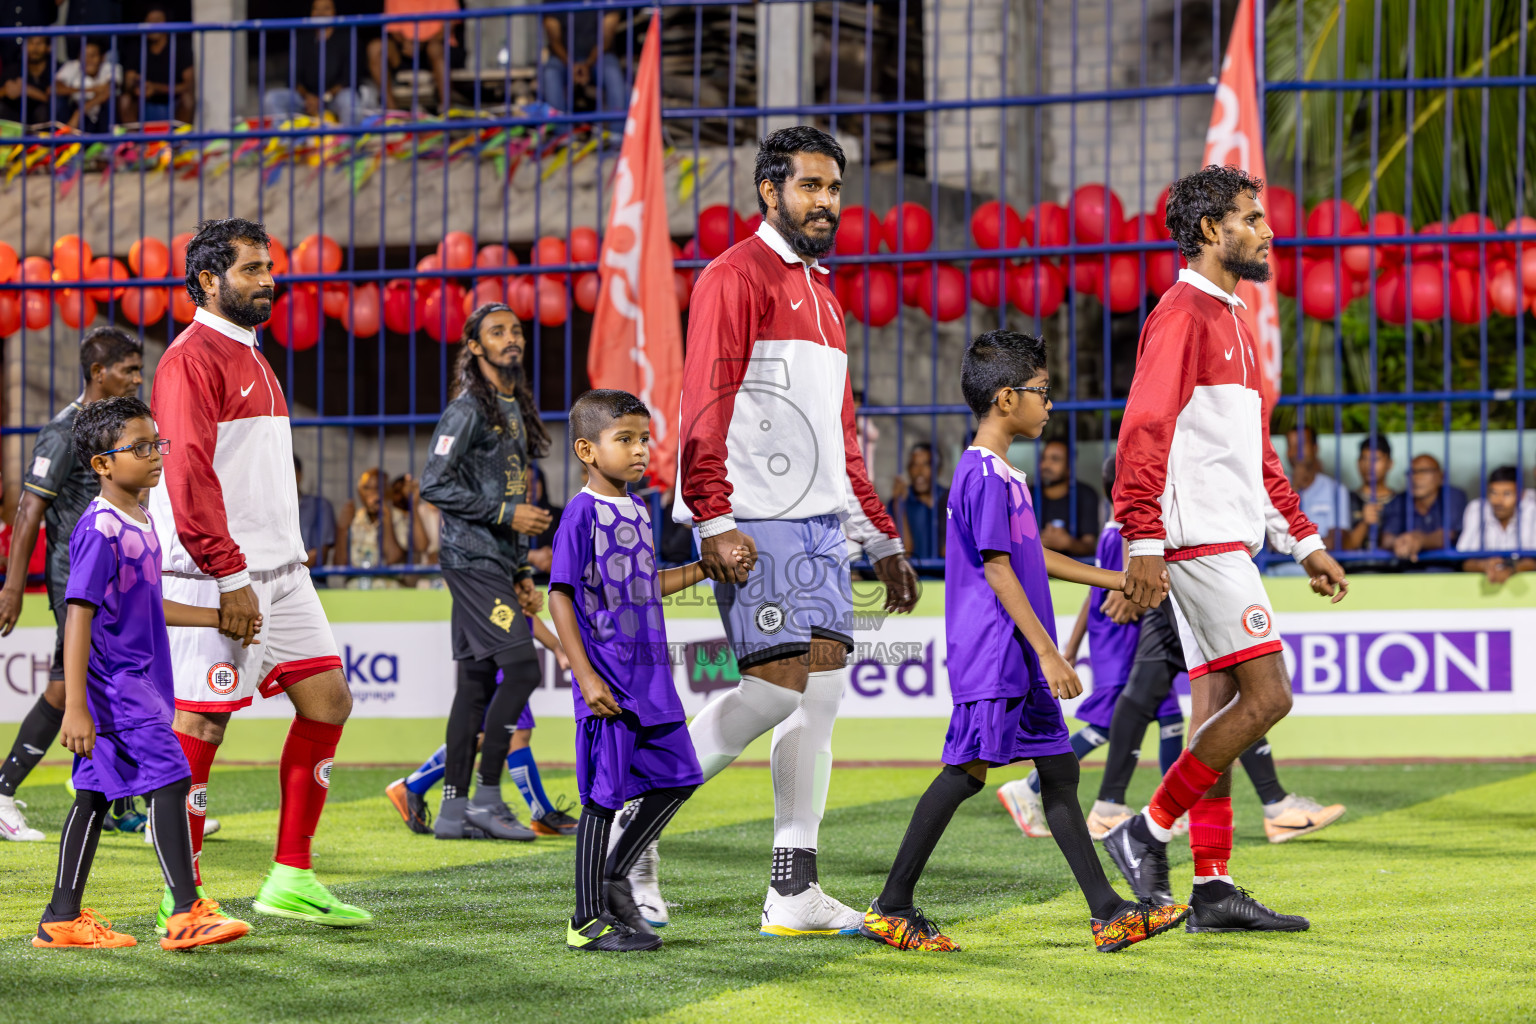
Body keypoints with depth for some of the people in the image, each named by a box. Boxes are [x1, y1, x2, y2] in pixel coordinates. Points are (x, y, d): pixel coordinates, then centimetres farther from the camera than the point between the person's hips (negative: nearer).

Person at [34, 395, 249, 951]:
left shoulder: (142, 522, 13)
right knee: (168, 780, -13)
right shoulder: (99, 530, -17)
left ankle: (62, 918, 15)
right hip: (115, 685, -10)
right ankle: (187, 913, -12)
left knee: (96, 793, 11)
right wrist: (75, 706, -24)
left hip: (140, 684, 10)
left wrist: (217, 618, 22)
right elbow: (79, 617, -20)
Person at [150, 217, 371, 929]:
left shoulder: (250, 358, 20)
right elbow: (189, 474, -19)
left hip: (278, 570, 10)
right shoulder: (192, 358, -11)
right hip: (217, 577, -10)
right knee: (201, 721, -6)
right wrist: (231, 576, -21)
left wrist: (285, 554, 18)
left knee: (328, 699, 6)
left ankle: (291, 880, 10)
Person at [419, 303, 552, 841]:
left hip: (497, 562, 9)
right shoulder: (468, 409, -9)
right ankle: (486, 797, -9)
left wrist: (522, 573, 20)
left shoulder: (516, 408, 19)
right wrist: (507, 513, -17)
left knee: (478, 680, 7)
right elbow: (434, 484, -16)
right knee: (521, 667, -14)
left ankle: (453, 810, 8)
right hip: (472, 558, -9)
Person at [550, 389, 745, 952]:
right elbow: (561, 595, -13)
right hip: (608, 680, -8)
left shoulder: (637, 510, 13)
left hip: (650, 673, 8)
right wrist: (585, 675, -19)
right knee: (605, 794, -4)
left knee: (677, 777, 9)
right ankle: (589, 920, 4)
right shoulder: (582, 513, -11)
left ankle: (614, 876, 22)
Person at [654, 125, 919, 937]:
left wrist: (882, 539, 24)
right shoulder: (737, 277, -4)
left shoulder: (821, 295, 23)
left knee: (821, 690, 1)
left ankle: (794, 893, 1)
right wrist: (713, 520, -23)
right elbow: (704, 407, -13)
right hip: (754, 523, -8)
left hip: (821, 524, 8)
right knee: (778, 682, -15)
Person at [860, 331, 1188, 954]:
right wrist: (1047, 651, -20)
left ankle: (1108, 913, 9)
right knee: (968, 769, -9)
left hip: (1018, 661, 10)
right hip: (990, 651, -10)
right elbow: (997, 569, -18)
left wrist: (1114, 580, 30)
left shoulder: (1002, 474, 17)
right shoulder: (985, 476, -14)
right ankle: (891, 908, -4)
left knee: (1058, 770, 8)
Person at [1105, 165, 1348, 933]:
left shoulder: (1229, 322, 21)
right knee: (1266, 695, -13)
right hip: (1199, 540, -10)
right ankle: (1147, 832, -6)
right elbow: (1143, 430, -18)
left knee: (1218, 706, 6)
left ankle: (1211, 887, 6)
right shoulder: (1182, 314, -9)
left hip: (1227, 542, 10)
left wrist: (1304, 541, 24)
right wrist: (1144, 542, -25)